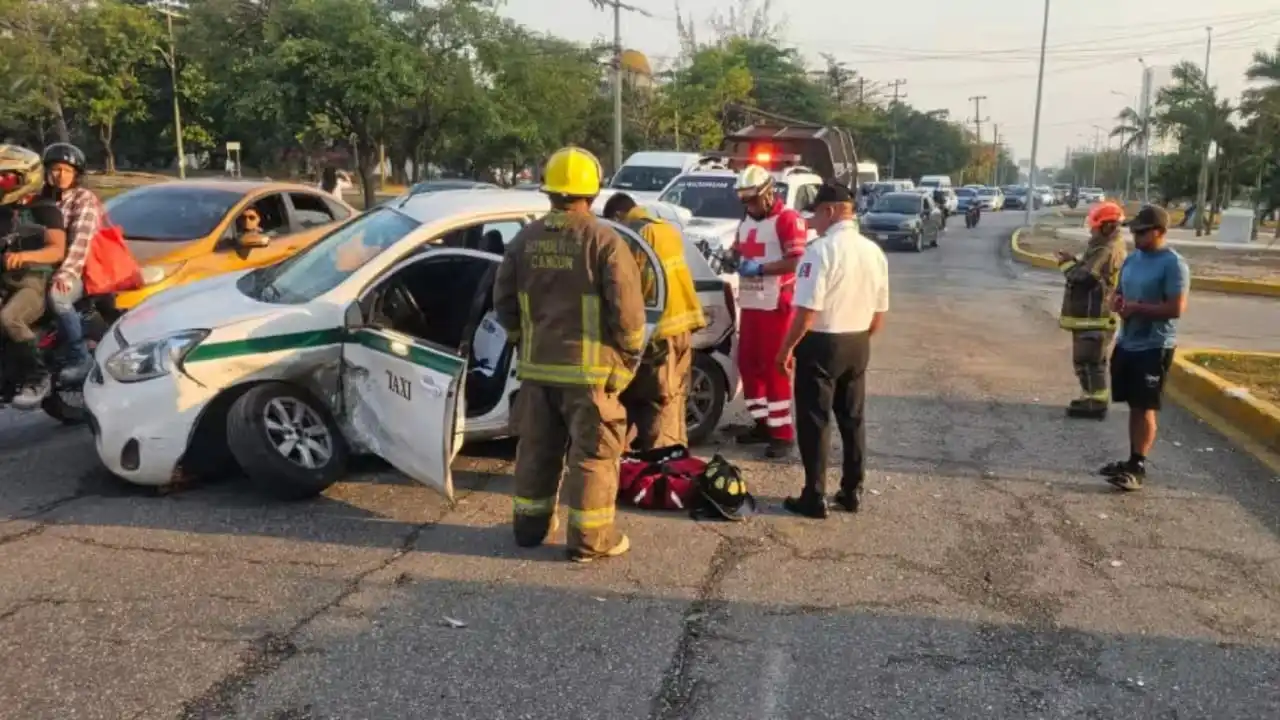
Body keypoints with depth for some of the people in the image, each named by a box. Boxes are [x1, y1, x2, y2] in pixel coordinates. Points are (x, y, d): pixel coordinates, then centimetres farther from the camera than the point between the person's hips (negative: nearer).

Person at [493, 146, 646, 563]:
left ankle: (530, 525, 28)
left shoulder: (525, 240, 5)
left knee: (537, 449, 17)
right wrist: (631, 353, 0)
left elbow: (503, 301, 9)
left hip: (537, 366, 5)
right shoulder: (604, 240, -12)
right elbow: (626, 307, -15)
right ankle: (590, 540, 8)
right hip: (590, 368, -5)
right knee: (593, 453, 3)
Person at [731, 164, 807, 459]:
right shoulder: (746, 222, 17)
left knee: (775, 368, -6)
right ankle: (762, 423, 24)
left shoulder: (788, 219, -10)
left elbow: (797, 260, -20)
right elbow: (737, 252, 29)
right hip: (750, 303, 9)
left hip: (776, 305, -9)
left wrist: (760, 268, -22)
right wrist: (735, 261, 9)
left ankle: (783, 432, 0)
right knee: (748, 363, 11)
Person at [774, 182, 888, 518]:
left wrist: (786, 348, -10)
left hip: (821, 345, -7)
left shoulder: (821, 250, -18)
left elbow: (807, 312, -21)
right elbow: (878, 316, 9)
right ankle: (852, 492, 26)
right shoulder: (875, 252, 4)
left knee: (815, 421, 3)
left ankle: (815, 497, 9)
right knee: (852, 419, 16)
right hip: (858, 346, 7)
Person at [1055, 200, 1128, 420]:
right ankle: (1094, 399, 28)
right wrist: (1074, 261, 4)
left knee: (1088, 361, -6)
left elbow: (1083, 277, -25)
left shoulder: (1106, 251, -20)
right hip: (1094, 314, 11)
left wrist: (1066, 263, -10)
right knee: (1091, 361, 18)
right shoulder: (1112, 247, 15)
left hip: (1094, 317, -11)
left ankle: (1096, 404, -2)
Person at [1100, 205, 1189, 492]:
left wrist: (1136, 308, -19)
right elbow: (1120, 293, 20)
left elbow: (1177, 308, -20)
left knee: (1146, 408, -2)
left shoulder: (1173, 264, -15)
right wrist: (1117, 302, -3)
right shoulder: (1131, 259, 10)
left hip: (1155, 347, -8)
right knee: (1134, 405, 14)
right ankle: (1132, 460, 22)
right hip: (1127, 343, 8)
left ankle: (1138, 467, 4)